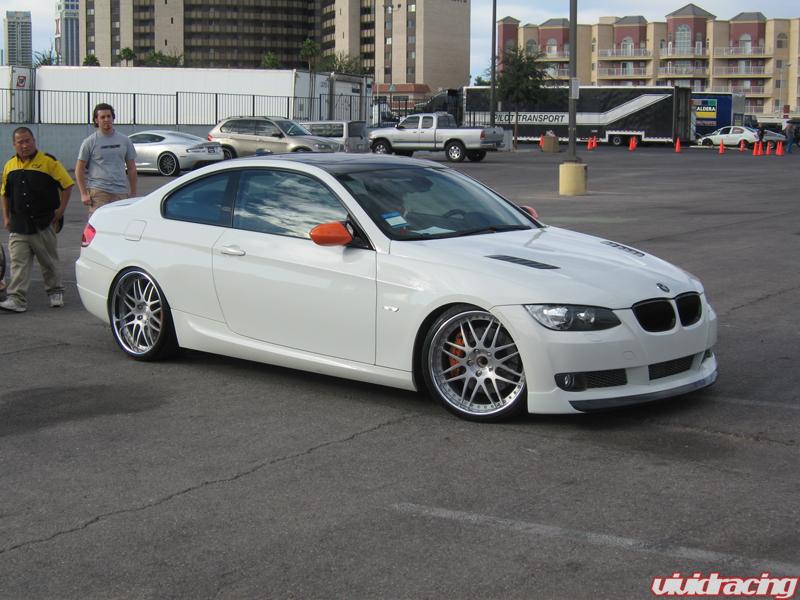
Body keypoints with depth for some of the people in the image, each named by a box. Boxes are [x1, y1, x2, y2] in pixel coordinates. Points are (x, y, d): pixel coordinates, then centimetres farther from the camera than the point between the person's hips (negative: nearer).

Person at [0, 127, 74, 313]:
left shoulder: (48, 162, -5)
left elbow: (67, 184, -3)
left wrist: (60, 210, -7)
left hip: (44, 224, -3)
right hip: (18, 227, 3)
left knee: (49, 261, 9)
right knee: (18, 263, -4)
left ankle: (55, 292, 27)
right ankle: (16, 299, -8)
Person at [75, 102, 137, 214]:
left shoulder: (125, 141, 12)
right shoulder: (89, 142, 3)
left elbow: (131, 168, 16)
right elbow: (79, 169, 4)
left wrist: (133, 193, 12)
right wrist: (84, 193, -5)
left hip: (121, 192, 4)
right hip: (98, 192, -3)